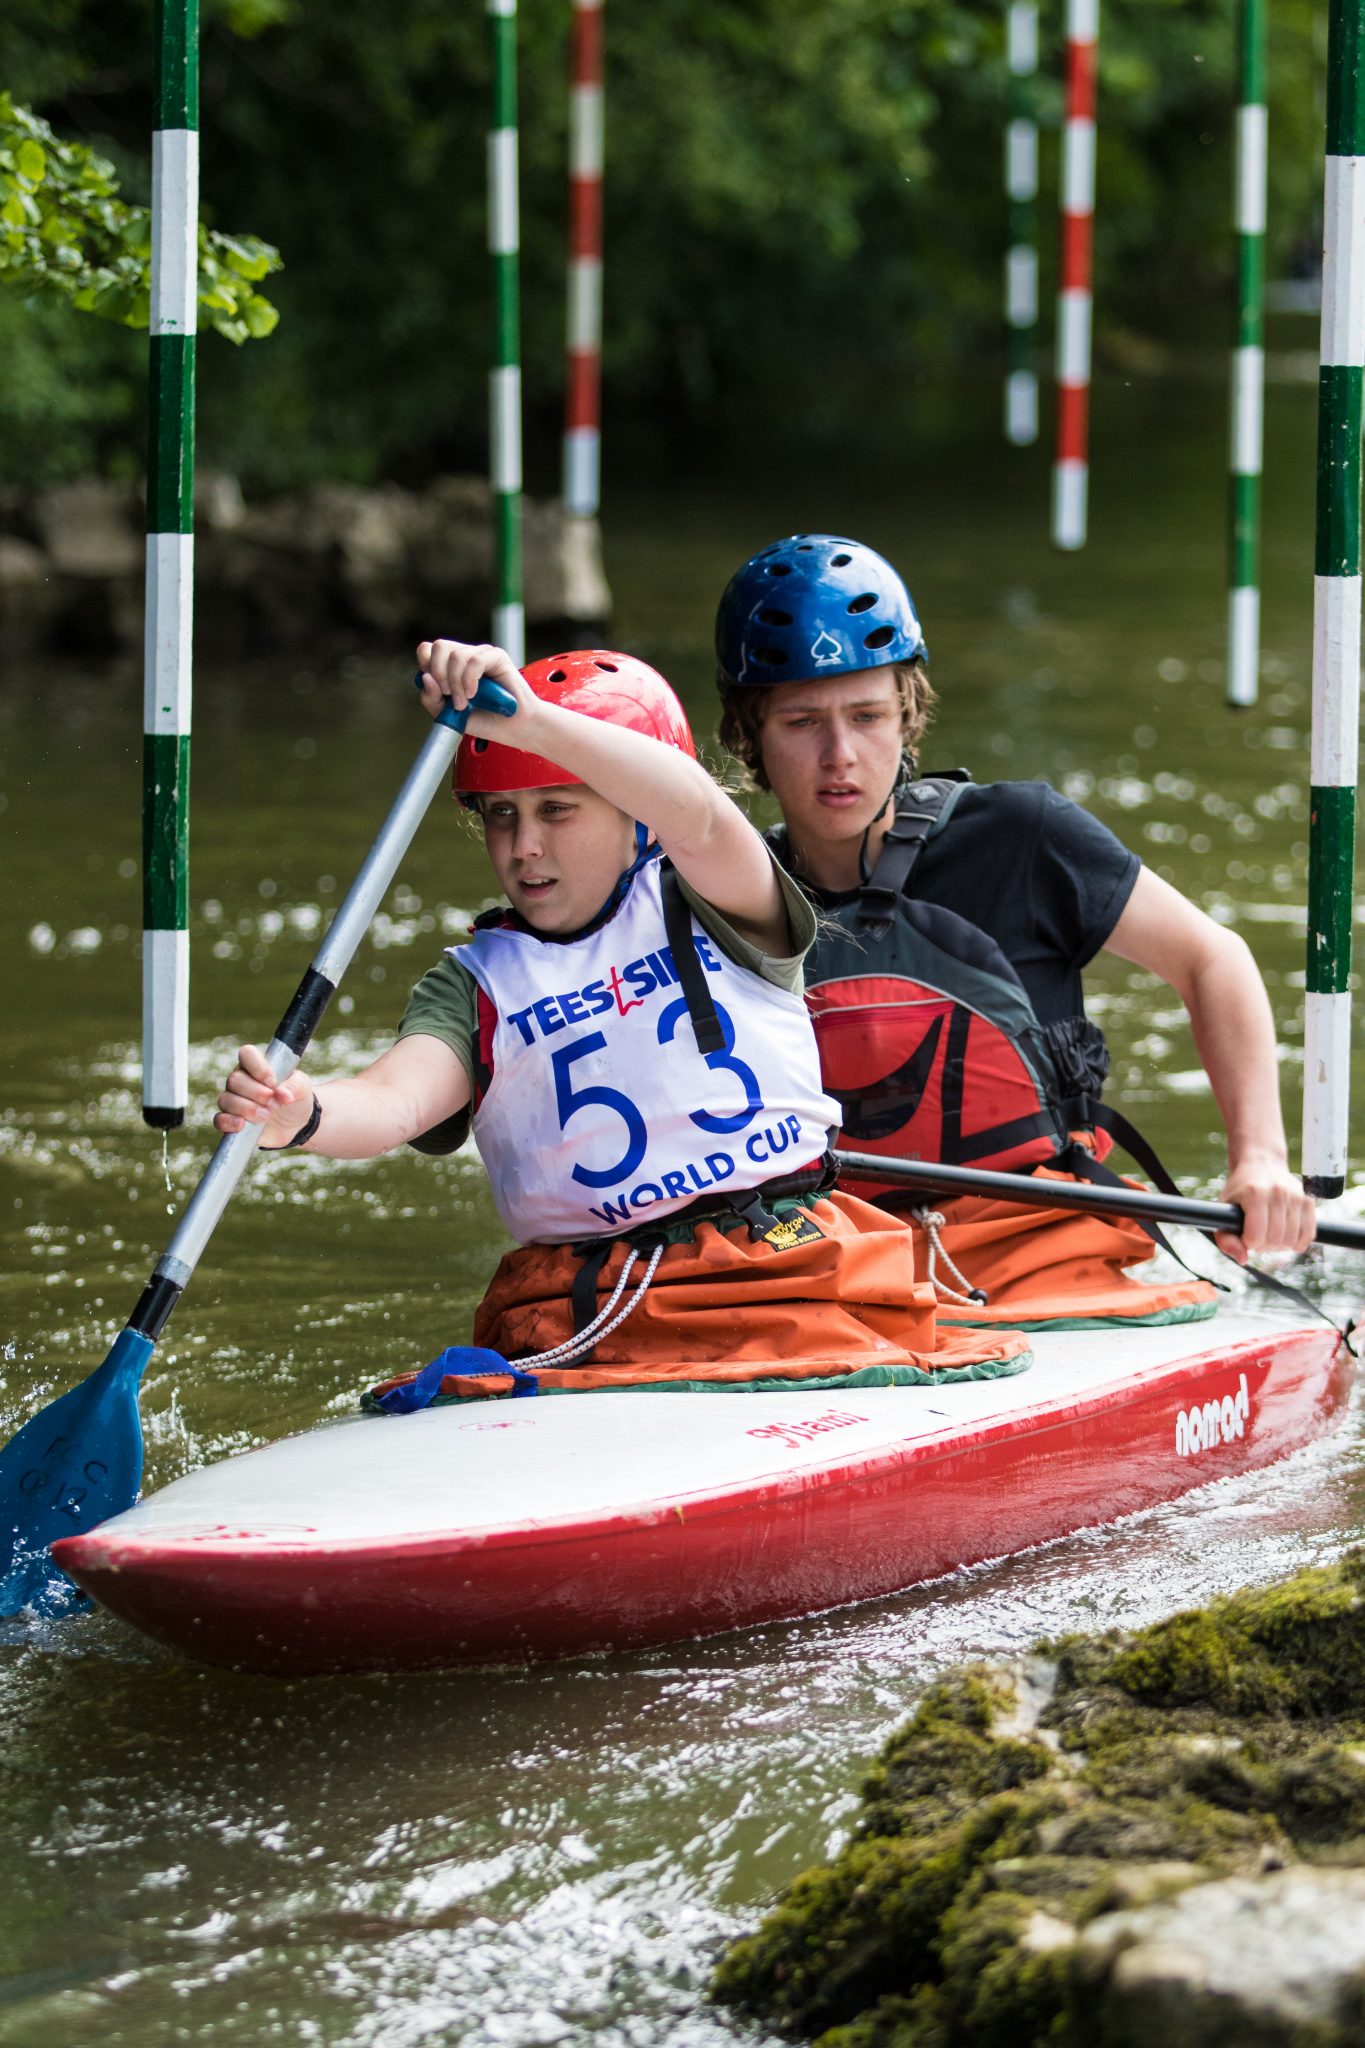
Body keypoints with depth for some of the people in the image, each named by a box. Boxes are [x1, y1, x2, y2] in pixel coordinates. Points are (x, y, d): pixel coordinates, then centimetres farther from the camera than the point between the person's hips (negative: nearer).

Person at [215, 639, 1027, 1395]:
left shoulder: (703, 909, 8)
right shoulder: (475, 984, 12)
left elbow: (696, 816, -16)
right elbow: (397, 1101, -7)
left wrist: (528, 720, -32)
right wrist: (299, 1117, -33)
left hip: (792, 1264, -1)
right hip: (584, 1308, 1)